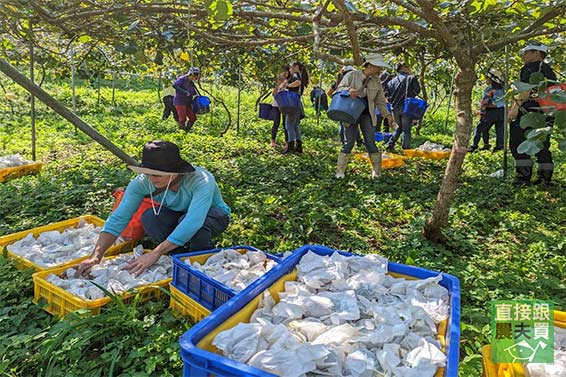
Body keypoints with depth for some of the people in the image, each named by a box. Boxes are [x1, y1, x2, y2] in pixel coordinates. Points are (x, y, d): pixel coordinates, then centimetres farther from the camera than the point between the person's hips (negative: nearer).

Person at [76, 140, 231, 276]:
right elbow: (118, 218, -25)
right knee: (149, 217, -27)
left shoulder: (201, 181, -39)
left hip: (213, 214, -4)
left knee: (192, 226, -39)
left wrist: (155, 253, -50)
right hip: (178, 214, 4)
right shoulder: (143, 182, -25)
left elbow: (193, 222, -49)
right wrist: (95, 257, -35)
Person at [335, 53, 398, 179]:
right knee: (348, 143, -4)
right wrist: (349, 90, -23)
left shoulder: (376, 81, 6)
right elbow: (339, 88, -2)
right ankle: (340, 171, 8)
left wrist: (387, 114, 1)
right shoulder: (352, 75, -5)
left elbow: (380, 101, 12)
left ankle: (376, 172, 10)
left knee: (370, 143, -1)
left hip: (368, 115, 3)